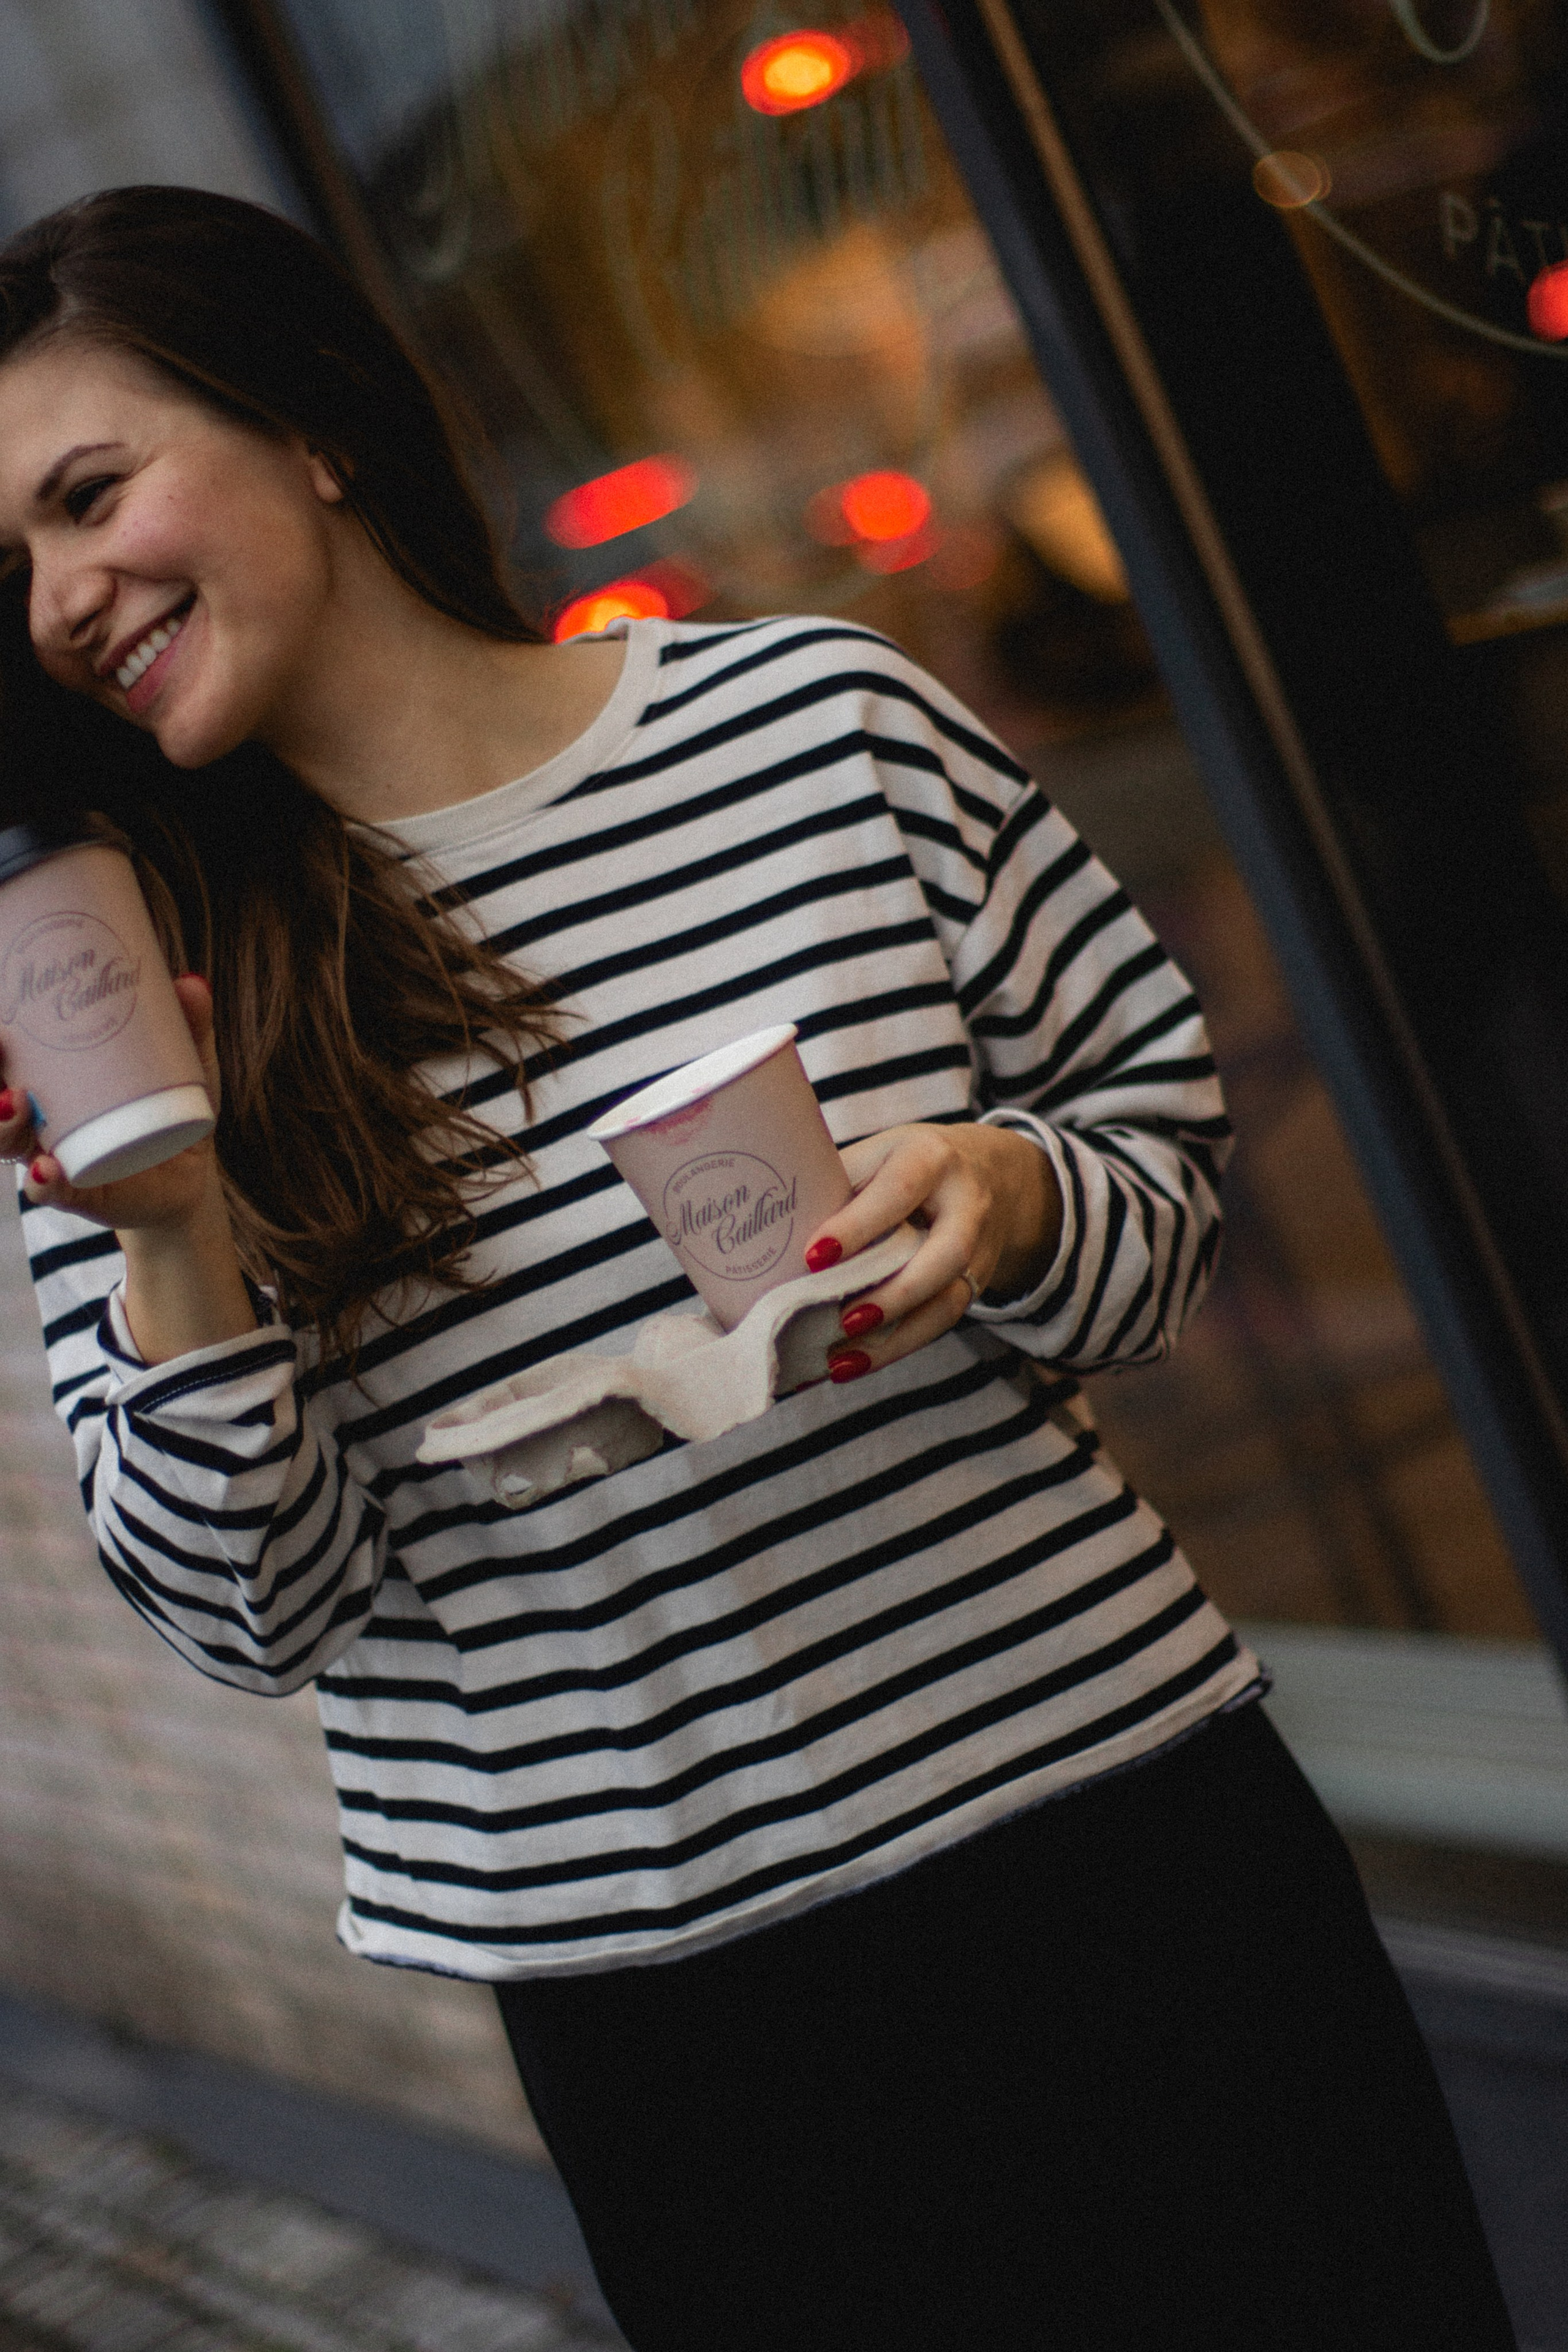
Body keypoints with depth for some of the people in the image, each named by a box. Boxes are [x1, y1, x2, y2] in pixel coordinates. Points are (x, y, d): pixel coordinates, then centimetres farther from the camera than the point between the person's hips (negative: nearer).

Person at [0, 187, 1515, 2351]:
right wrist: (179, 1251, -19)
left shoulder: (824, 715, -4)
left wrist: (1014, 1195, -15)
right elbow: (268, 1610, -3)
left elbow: (1170, 1125, 6)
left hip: (1129, 1838, 1)